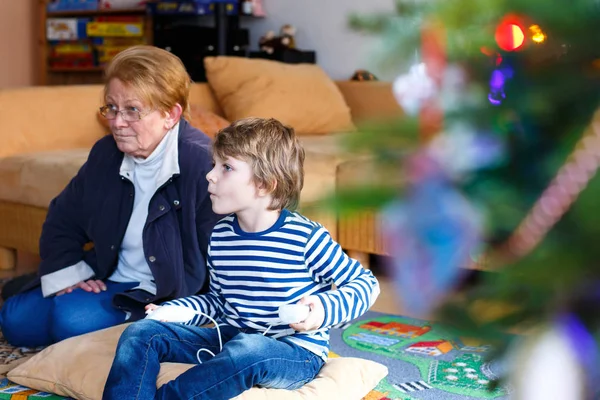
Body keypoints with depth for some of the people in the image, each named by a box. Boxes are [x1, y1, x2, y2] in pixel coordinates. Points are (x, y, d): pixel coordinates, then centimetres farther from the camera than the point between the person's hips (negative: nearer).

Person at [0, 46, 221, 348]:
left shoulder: (201, 164, -24)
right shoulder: (106, 154, 0)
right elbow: (62, 220, 13)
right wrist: (66, 274, -2)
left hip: (165, 292, -7)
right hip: (108, 279, 7)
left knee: (73, 319, -28)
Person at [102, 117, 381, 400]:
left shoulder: (306, 237, -14)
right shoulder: (220, 235, 5)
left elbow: (366, 283, -5)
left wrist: (325, 308, -23)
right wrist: (172, 311, 3)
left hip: (295, 353, -6)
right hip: (230, 338, 6)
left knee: (248, 350, -41)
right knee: (141, 332, -9)